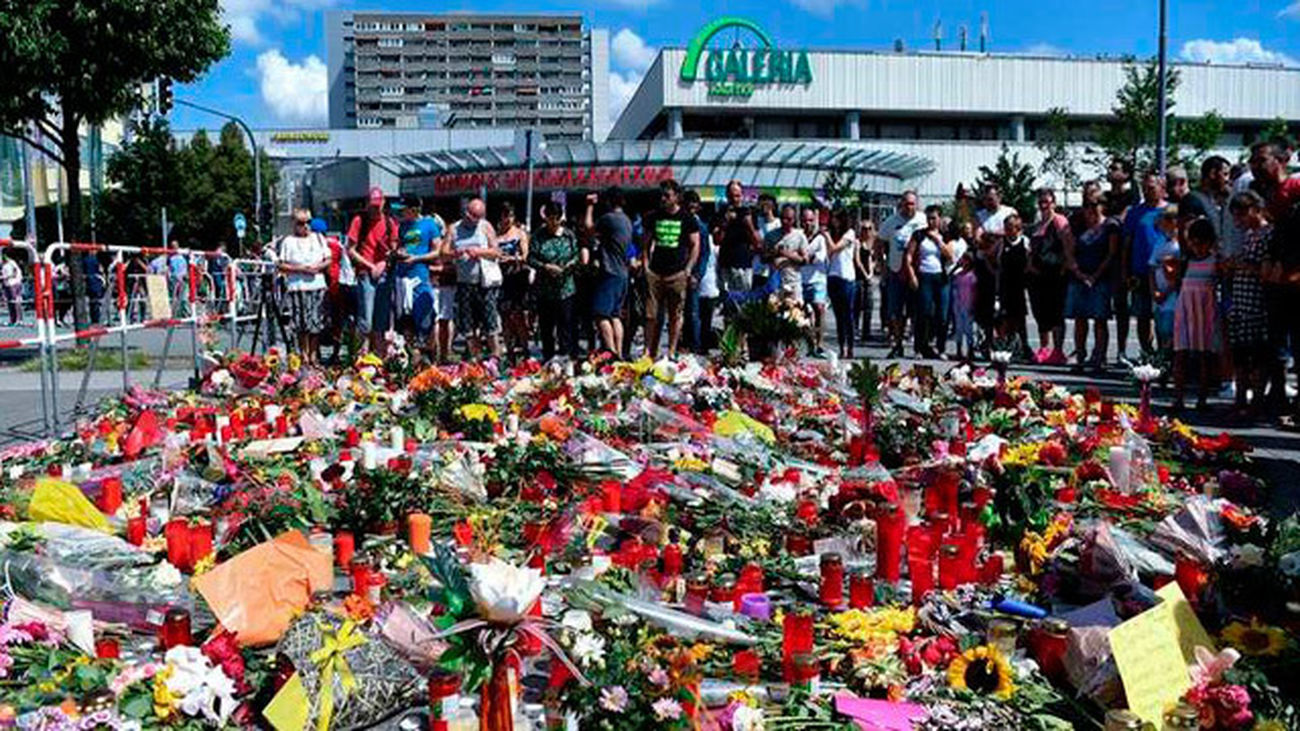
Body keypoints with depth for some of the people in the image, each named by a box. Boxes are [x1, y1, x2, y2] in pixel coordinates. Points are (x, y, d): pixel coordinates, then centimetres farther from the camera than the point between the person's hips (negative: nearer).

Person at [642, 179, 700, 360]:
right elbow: (645, 242, 16)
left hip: (677, 275, -2)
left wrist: (688, 269, -7)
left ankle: (671, 353, 8)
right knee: (652, 315, -1)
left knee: (675, 315, 2)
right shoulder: (654, 217, 11)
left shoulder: (687, 218, 4)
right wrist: (646, 265, 4)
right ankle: (649, 352, 5)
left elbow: (695, 245, 3)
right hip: (655, 273, 2)